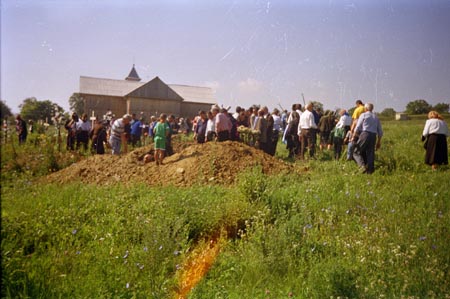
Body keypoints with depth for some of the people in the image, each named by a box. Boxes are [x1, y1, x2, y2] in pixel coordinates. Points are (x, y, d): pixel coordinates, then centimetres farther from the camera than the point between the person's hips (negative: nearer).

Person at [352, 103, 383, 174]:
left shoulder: (363, 115, 5)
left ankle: (362, 166, -21)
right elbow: (380, 131, 20)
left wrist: (354, 137, 2)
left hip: (364, 134, -5)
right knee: (370, 154, 7)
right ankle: (370, 171, 5)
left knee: (356, 152, 0)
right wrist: (378, 142, 25)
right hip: (373, 136, 5)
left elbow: (357, 127, -3)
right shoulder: (376, 117, 20)